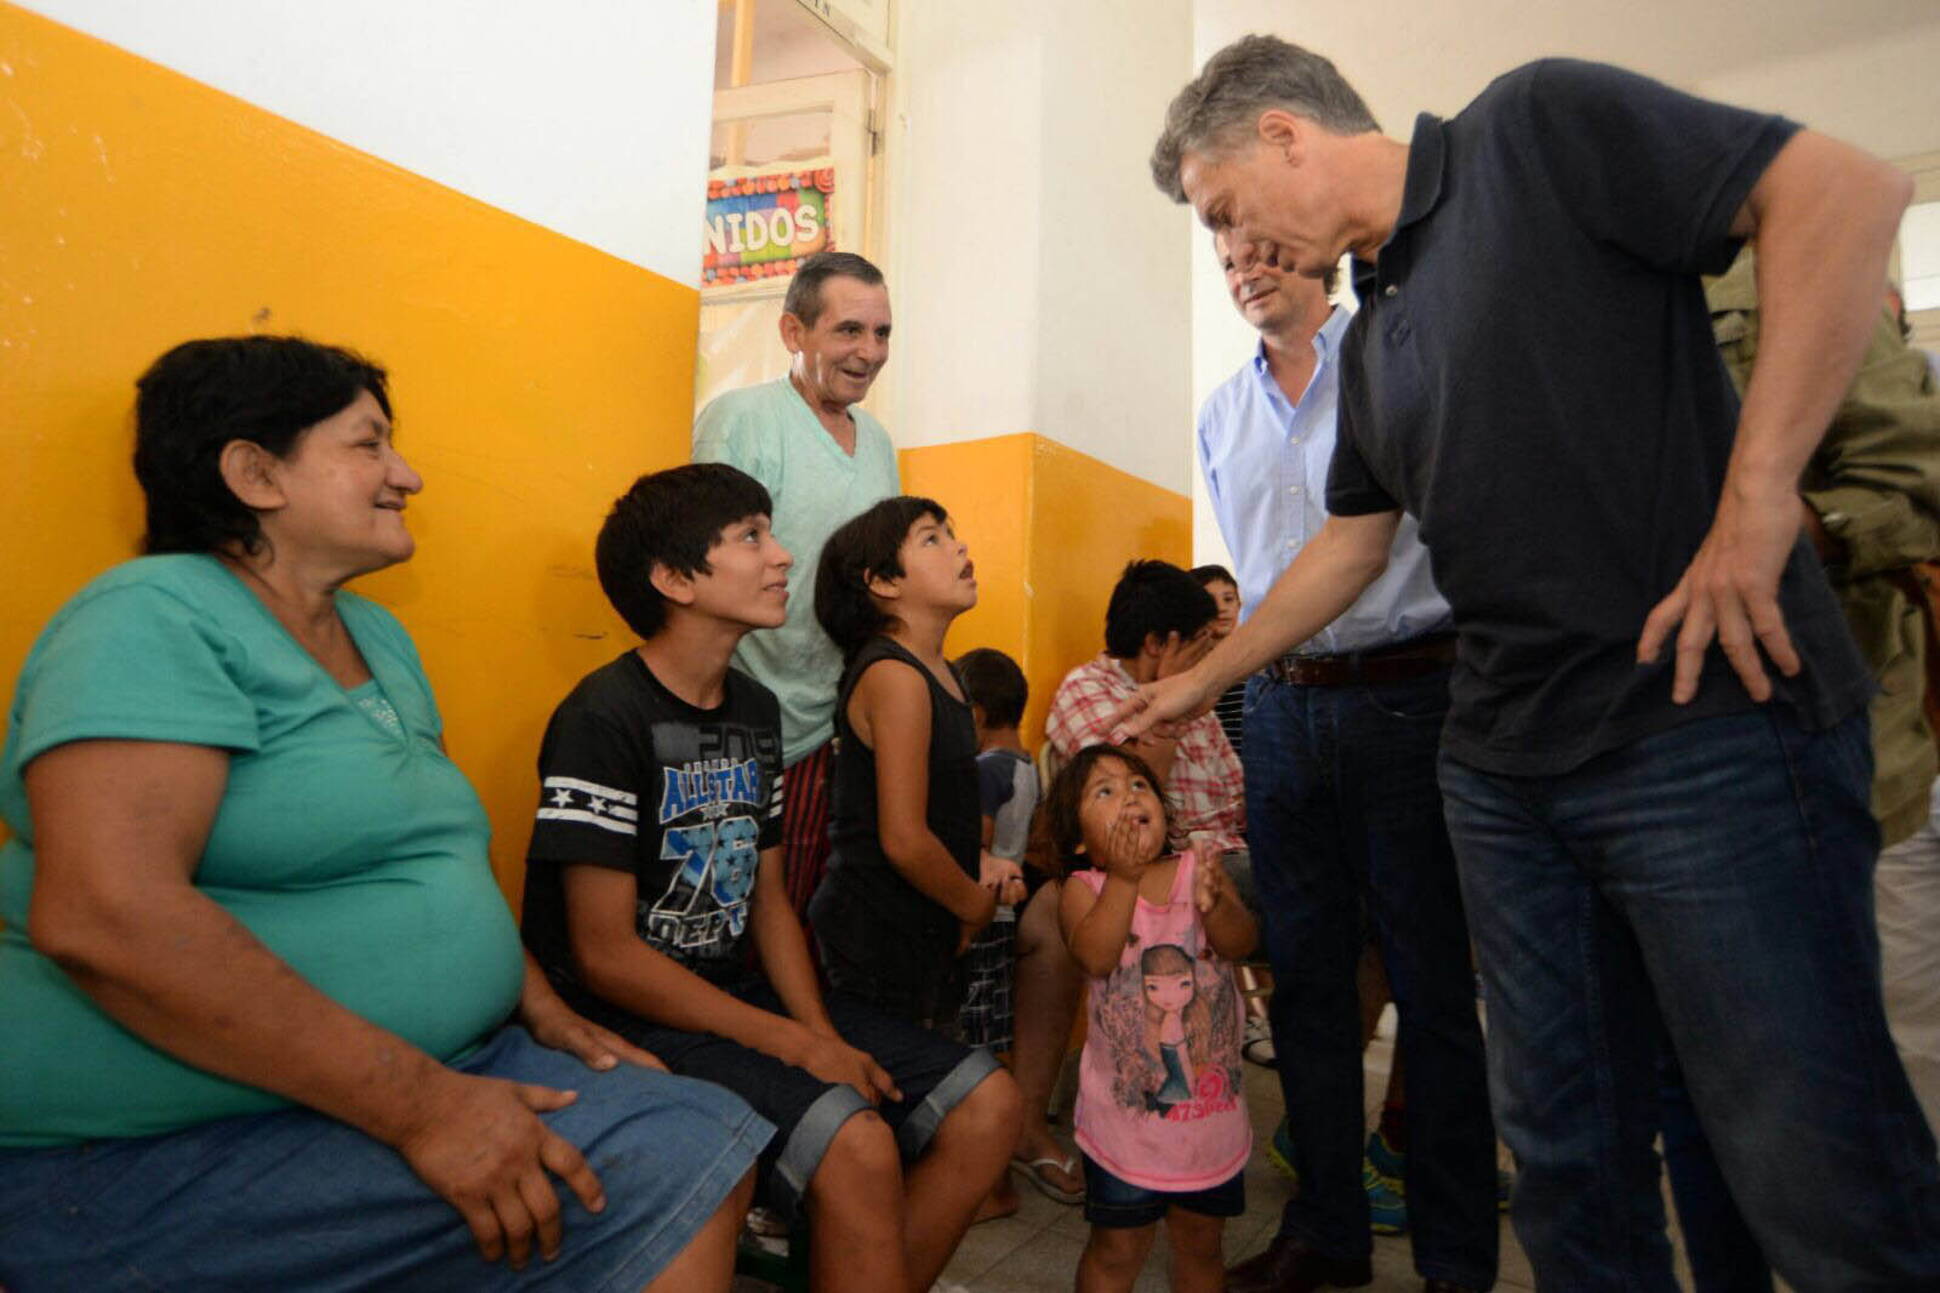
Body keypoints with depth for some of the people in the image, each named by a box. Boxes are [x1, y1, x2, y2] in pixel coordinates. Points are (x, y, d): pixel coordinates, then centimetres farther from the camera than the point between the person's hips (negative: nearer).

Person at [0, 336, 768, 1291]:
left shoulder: (379, 637, 13)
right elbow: (101, 915, -26)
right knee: (635, 1176, -20)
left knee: (709, 1153, -5)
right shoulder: (158, 618, -13)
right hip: (176, 1149, -7)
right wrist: (421, 1106, -25)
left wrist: (539, 1006, 4)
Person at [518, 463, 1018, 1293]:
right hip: (634, 1019, -7)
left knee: (986, 1103, -3)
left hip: (742, 992, 8)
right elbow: (606, 955, -17)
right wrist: (796, 1047, -17)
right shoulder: (606, 719, -15)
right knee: (856, 1146, -31)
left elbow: (768, 896, 11)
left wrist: (825, 1036, -4)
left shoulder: (755, 710, 9)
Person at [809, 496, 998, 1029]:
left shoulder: (942, 674, 9)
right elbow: (903, 839, -23)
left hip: (926, 934, 9)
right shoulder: (894, 676, -19)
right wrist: (977, 906, -8)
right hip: (880, 939, -9)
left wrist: (983, 861, 6)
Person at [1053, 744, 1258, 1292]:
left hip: (1211, 1102, 3)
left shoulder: (1197, 870, -4)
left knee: (1199, 1246, 21)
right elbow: (1095, 957, -27)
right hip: (1126, 1110, -3)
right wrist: (1123, 877, -32)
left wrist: (1216, 904, -36)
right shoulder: (1085, 888, -10)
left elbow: (1242, 943, -16)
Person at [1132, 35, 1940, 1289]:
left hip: (1712, 725, -7)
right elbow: (1353, 544, 24)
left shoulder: (1536, 128, -2)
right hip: (1504, 764, 8)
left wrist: (1754, 494, -18)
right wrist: (1203, 679, 27)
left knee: (1816, 1167, 2)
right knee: (1564, 1145, 15)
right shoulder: (1373, 337, 18)